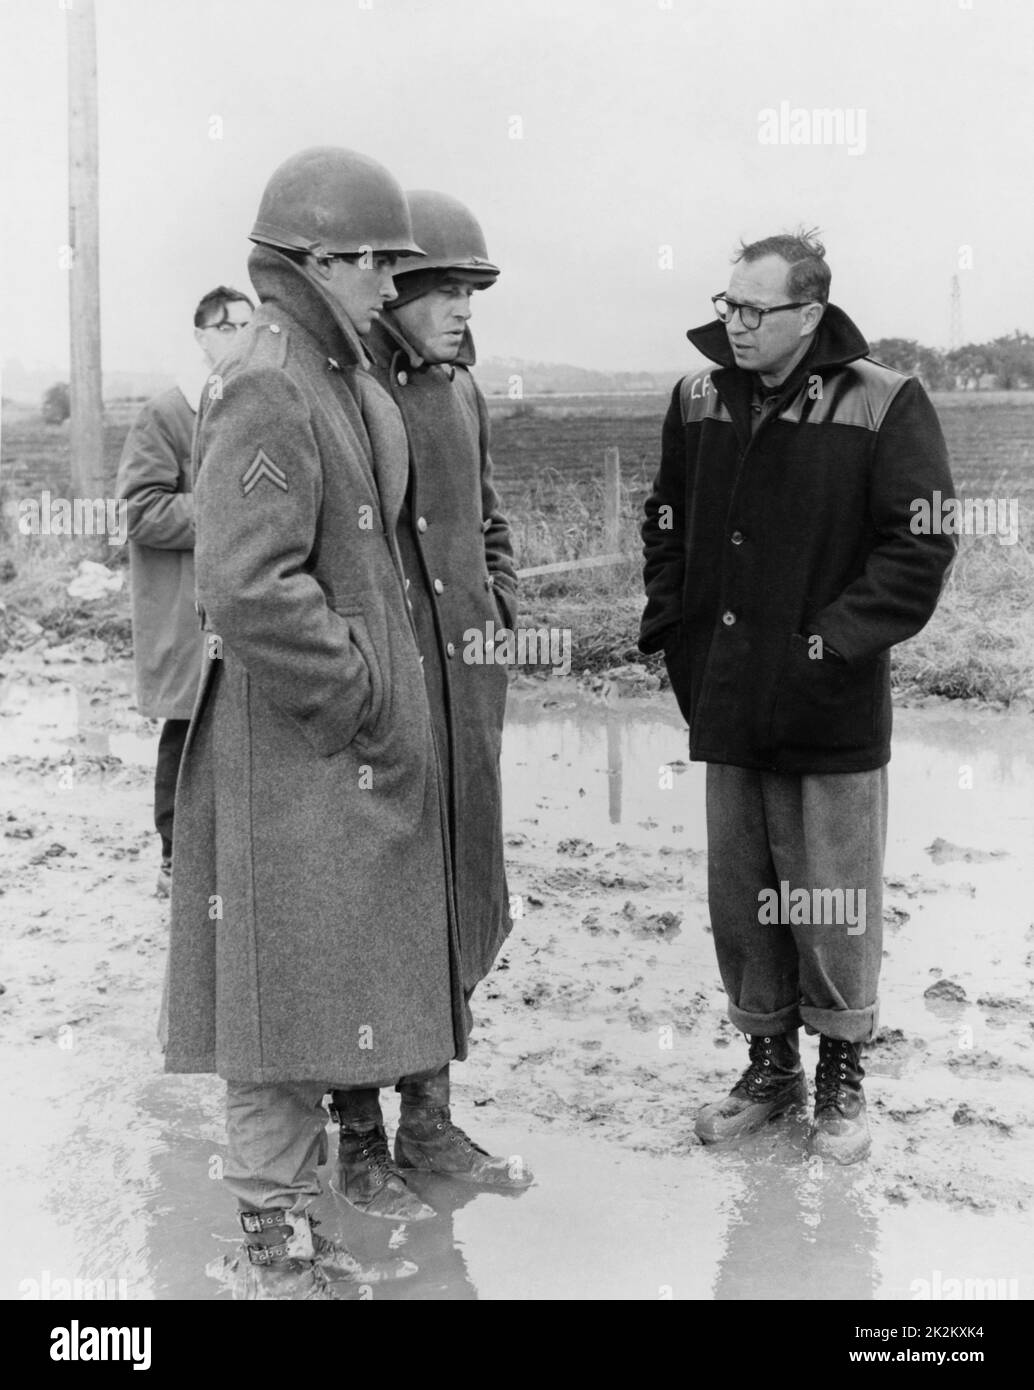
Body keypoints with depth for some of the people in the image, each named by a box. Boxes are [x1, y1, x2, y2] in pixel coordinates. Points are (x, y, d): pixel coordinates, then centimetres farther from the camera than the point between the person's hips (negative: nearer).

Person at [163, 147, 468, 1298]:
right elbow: (250, 591, -24)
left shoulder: (344, 385, 16)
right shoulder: (264, 392, -15)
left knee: (324, 997, 16)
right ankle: (272, 1252, 14)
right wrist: (368, 700, -16)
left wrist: (389, 698, 15)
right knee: (284, 994, 0)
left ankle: (298, 1232, 30)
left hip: (353, 751, 10)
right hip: (292, 750, -10)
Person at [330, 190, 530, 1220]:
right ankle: (359, 1143, 18)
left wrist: (500, 611, 12)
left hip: (464, 687, 8)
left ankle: (429, 1121, 30)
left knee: (461, 903, 14)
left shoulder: (460, 390, 12)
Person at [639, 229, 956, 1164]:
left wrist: (840, 642, -16)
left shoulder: (884, 406, -10)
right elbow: (667, 521, 20)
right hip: (727, 704, 5)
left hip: (834, 715, -5)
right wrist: (669, 617, 7)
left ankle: (841, 1077, 25)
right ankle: (770, 1062, 31)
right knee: (740, 902, 13)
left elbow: (921, 546, -11)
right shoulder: (699, 401, 7)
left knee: (834, 908, 6)